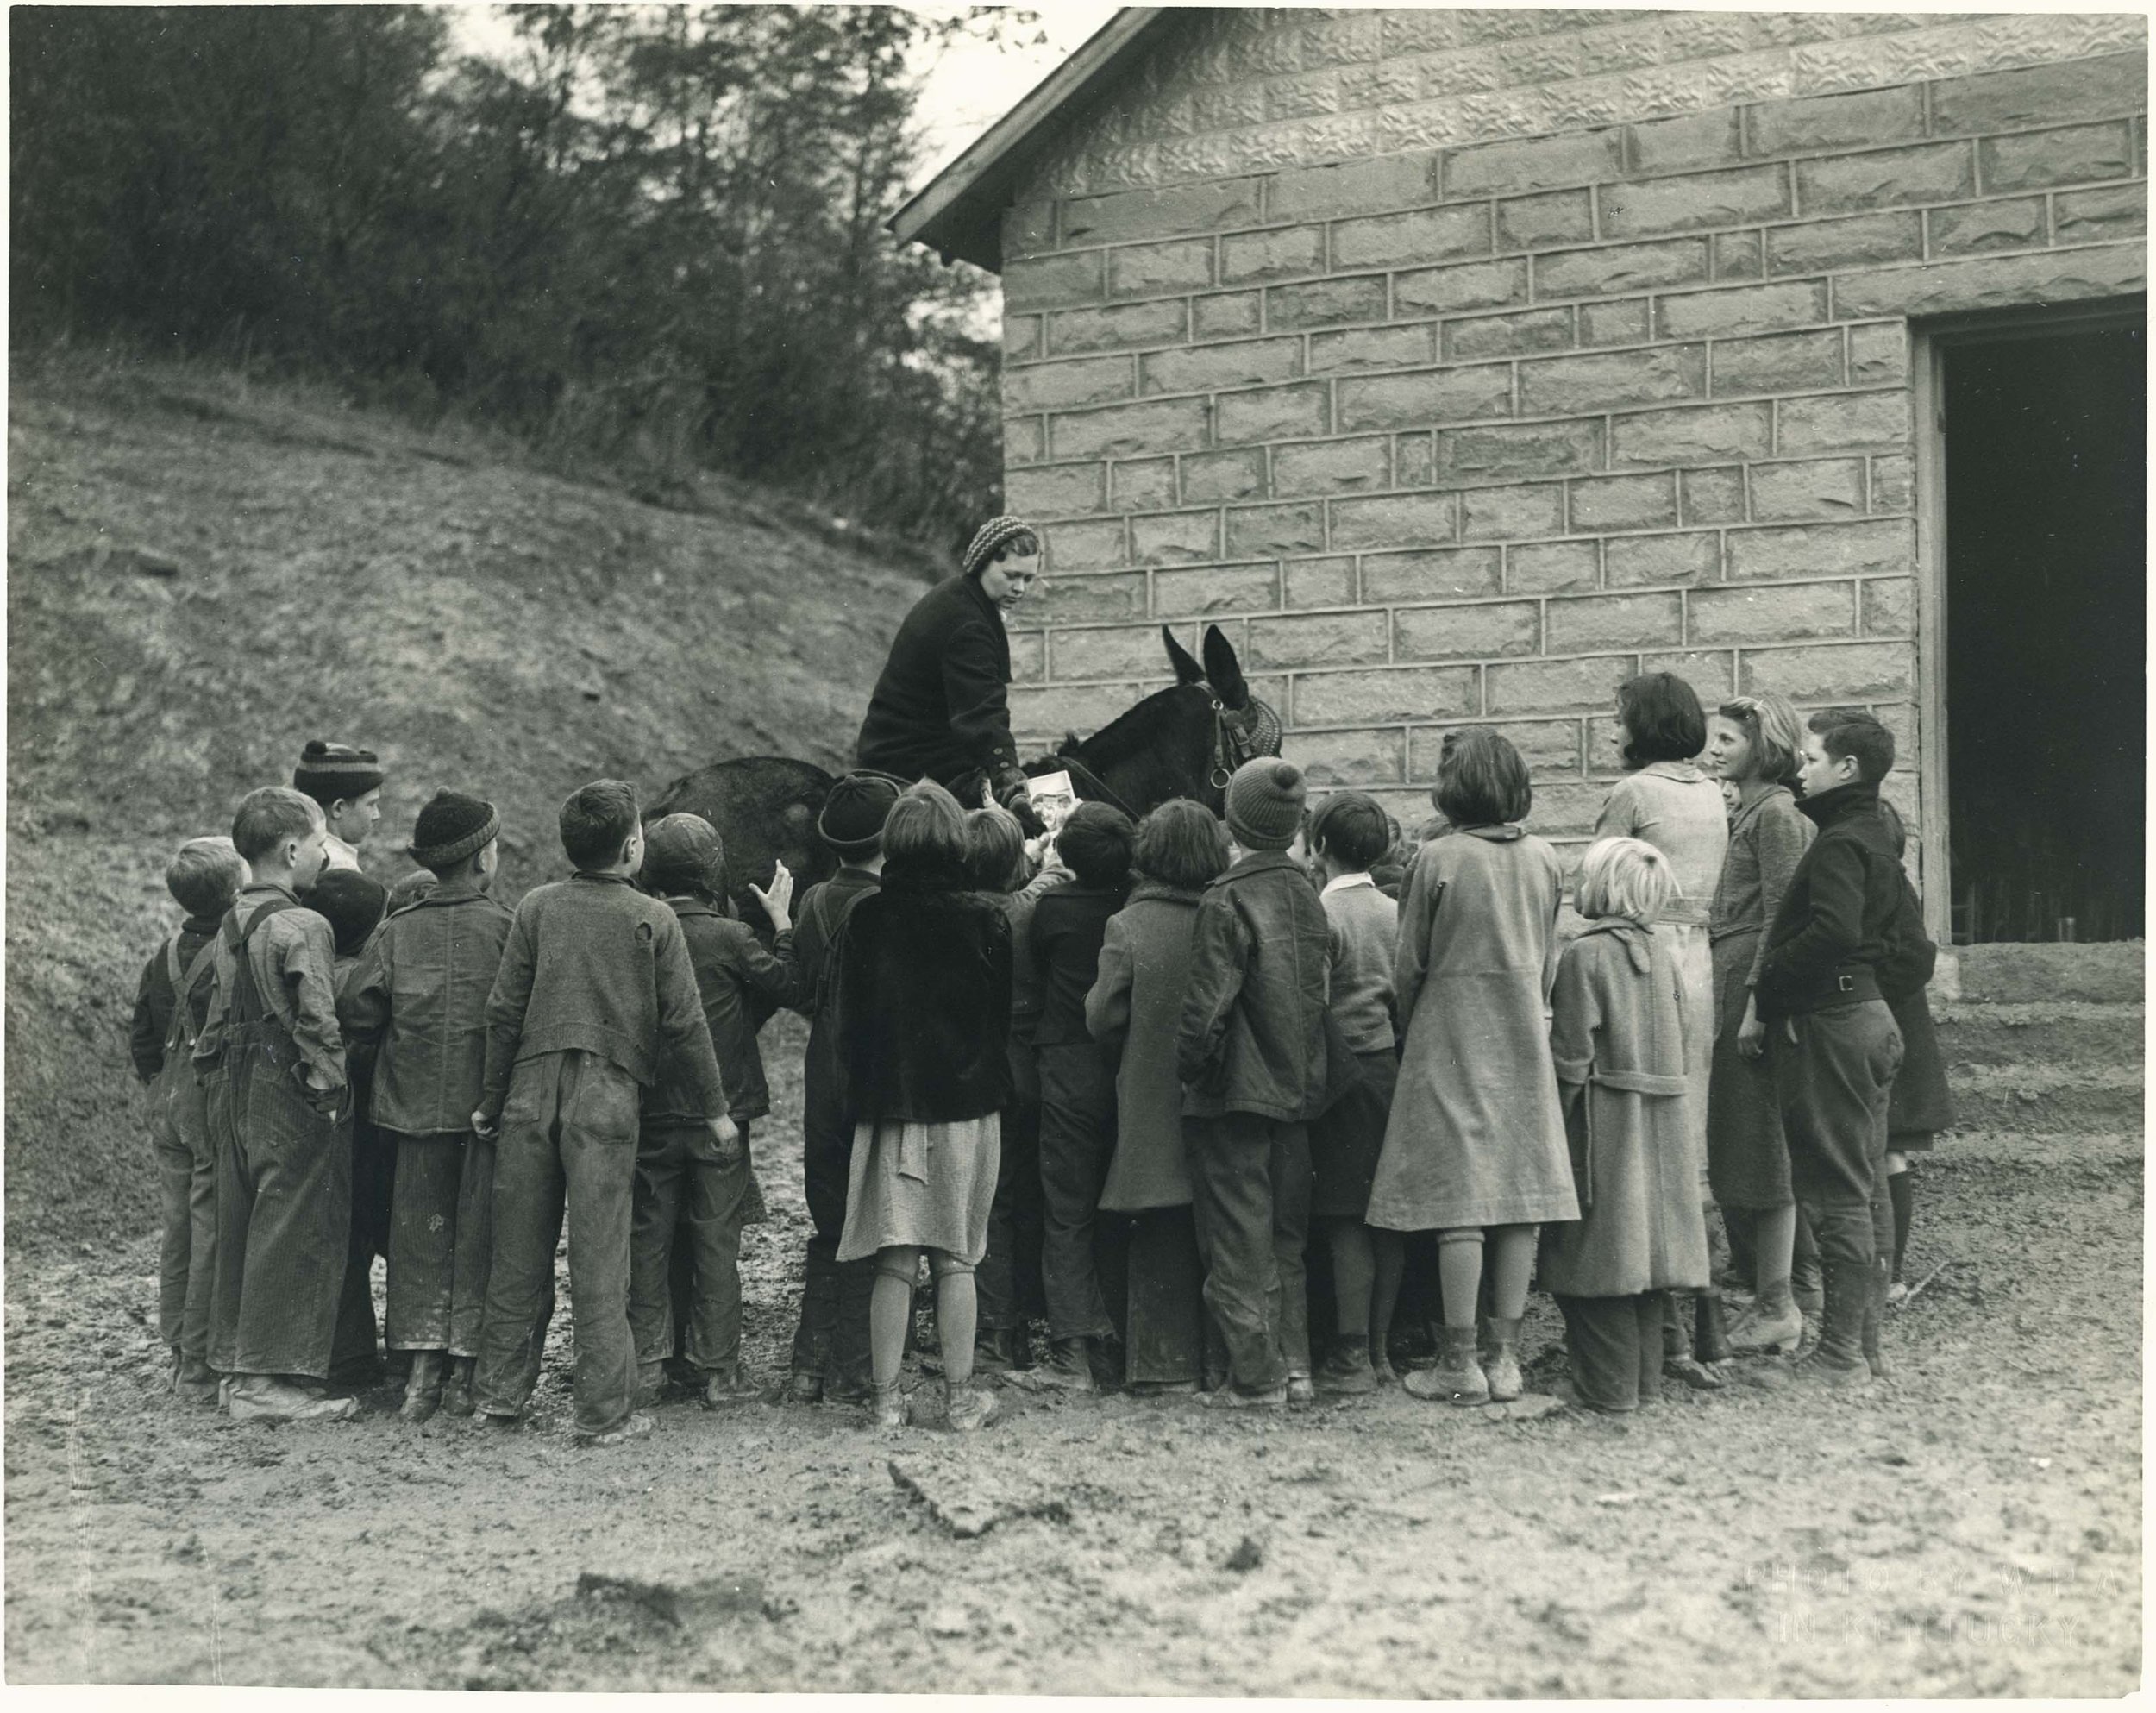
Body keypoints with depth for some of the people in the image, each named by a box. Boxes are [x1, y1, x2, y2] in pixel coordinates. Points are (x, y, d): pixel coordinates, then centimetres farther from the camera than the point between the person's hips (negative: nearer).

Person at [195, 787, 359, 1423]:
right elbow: (317, 1021, -20)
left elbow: (217, 1017, 16)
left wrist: (216, 1076, 21)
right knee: (293, 1232, -4)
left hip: (236, 1095, 9)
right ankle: (270, 1379, -2)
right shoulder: (302, 927, -14)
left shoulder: (231, 925, 12)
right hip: (291, 1101, -9)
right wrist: (331, 1088, -13)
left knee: (242, 1228, 14)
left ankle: (236, 1364, 22)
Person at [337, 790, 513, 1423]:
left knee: (419, 1233, 10)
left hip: (416, 1106, 2)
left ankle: (422, 1370, 7)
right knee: (478, 1236, 5)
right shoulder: (508, 927, -8)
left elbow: (356, 1011, -1)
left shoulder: (399, 930, 1)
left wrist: (375, 1072, 14)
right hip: (488, 1106, -2)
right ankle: (466, 1372, 7)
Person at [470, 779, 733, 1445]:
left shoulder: (536, 908, 5)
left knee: (519, 1253, 10)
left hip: (532, 1090, 3)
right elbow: (684, 1022, 0)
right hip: (608, 1096, -2)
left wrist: (491, 1100, 12)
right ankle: (605, 1410, 2)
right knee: (599, 1261, -1)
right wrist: (716, 1110, 7)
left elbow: (504, 1010, 4)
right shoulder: (654, 920, 0)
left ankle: (501, 1392, 17)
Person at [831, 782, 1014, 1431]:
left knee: (894, 1262, 5)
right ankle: (961, 1395, 9)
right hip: (965, 1104, -1)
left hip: (889, 1104, 1)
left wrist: (860, 1094, 12)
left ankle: (886, 1399, 7)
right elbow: (1003, 1013, 2)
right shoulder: (984, 919, -6)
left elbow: (847, 1016, 2)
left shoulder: (867, 919, -3)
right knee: (956, 1260, 5)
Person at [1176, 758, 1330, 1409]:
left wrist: (1189, 1069, -7)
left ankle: (1254, 1376, 3)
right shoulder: (1308, 896, 5)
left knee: (1239, 1239, 0)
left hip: (1234, 1094, -7)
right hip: (1297, 1089, 7)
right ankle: (1295, 1366, 19)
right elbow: (1318, 993, 11)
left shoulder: (1228, 901, -16)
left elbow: (1207, 1006, -19)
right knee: (1285, 1239, 16)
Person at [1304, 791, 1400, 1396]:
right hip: (1397, 1068, 6)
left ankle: (1351, 1357, -2)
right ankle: (1380, 1349, 15)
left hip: (1346, 1072, -6)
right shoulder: (1399, 913, 9)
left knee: (1347, 1221, -4)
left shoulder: (1321, 915, -10)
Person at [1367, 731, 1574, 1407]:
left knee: (1459, 1202, -3)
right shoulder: (1545, 861, 2)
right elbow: (1549, 962, 9)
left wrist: (1411, 1026, 12)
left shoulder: (1438, 858, -10)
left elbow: (1409, 965, -4)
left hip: (1452, 1041, -4)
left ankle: (1460, 1362, 0)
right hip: (1523, 1043, 4)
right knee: (1519, 1193, 6)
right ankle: (1505, 1356, 10)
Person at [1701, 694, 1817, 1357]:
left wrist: (1757, 1005, -21)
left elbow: (1781, 917, -17)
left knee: (1758, 1147, -6)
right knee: (1737, 1148, 11)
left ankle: (1776, 1308, 0)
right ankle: (1769, 1295, 18)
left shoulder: (1775, 815, -11)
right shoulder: (1748, 813, 19)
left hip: (1756, 989, -10)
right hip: (1733, 987, 10)